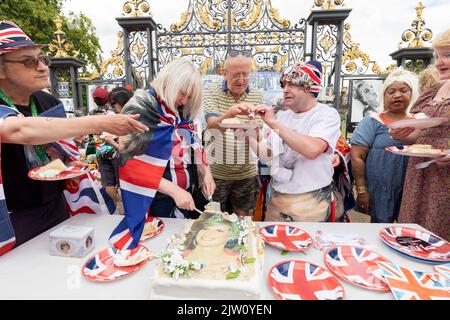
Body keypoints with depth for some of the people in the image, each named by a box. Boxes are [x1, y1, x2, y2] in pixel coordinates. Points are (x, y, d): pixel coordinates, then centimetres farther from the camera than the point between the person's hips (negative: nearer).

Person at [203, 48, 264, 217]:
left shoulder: (257, 95, 2)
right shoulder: (212, 92, -5)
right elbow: (212, 124, -21)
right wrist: (229, 114, -43)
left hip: (247, 172, 2)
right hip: (216, 170, -2)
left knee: (244, 217, 16)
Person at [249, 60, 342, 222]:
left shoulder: (327, 114, -9)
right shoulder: (281, 116, 7)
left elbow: (312, 150, -28)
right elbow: (267, 156, 11)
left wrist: (273, 123, -23)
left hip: (310, 203, -5)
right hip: (276, 199, 5)